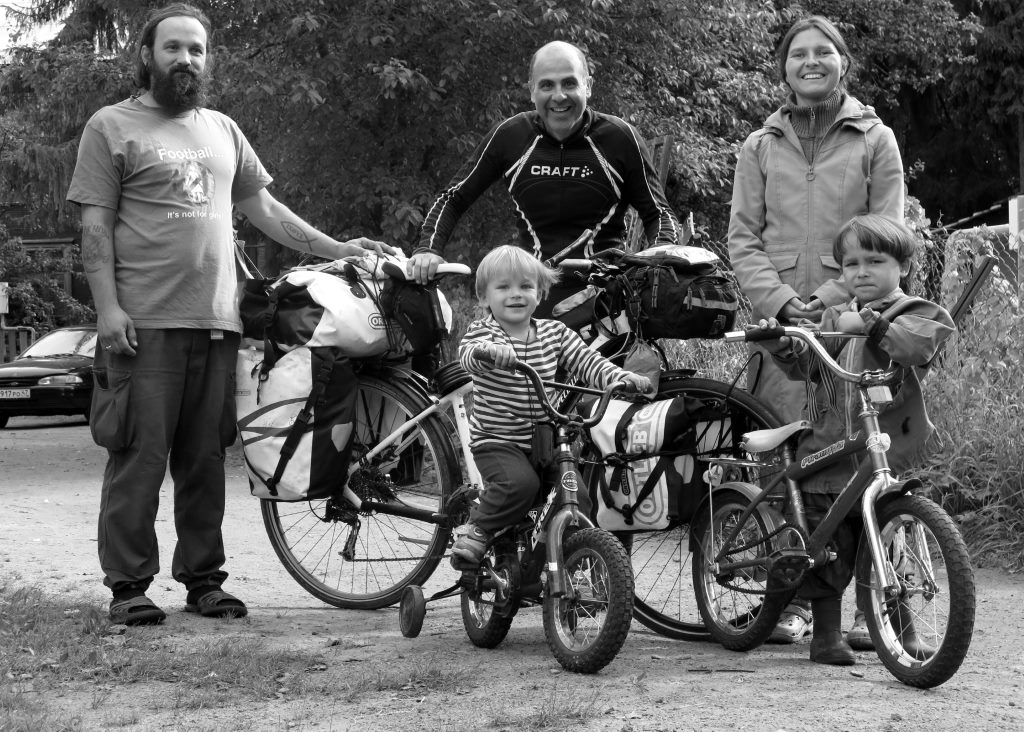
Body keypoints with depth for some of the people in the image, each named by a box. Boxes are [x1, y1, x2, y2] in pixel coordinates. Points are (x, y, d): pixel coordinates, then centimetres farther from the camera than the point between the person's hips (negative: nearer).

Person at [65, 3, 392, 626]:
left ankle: (203, 577, 13)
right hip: (146, 320, -5)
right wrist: (108, 306, -12)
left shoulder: (223, 130, 20)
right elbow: (96, 227, -2)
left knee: (206, 458, 7)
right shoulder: (113, 127, 3)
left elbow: (263, 206, 23)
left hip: (218, 319, 5)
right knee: (140, 456, -6)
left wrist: (335, 249, 16)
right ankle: (129, 585, -1)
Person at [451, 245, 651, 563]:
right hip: (497, 441, -4)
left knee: (579, 499, -10)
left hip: (545, 441, 4)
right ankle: (474, 531, -11)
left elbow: (588, 362, 2)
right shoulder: (482, 332, -7)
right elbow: (468, 354, -28)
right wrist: (488, 351, -53)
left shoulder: (554, 333, 6)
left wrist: (622, 378, -17)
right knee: (520, 483, -32)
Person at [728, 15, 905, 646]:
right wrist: (781, 300, -6)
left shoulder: (875, 140, 8)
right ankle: (792, 600, 5)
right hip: (780, 322, 2)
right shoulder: (762, 148, 15)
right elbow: (743, 239, 10)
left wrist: (832, 297, -9)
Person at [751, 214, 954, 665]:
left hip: (889, 454, -3)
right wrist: (780, 344, -2)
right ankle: (826, 635, 12)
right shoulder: (834, 319, 18)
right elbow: (804, 366, 15)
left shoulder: (915, 313, 3)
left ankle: (903, 630, 17)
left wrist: (870, 324, -26)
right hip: (828, 455, 3)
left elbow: (919, 344, -18)